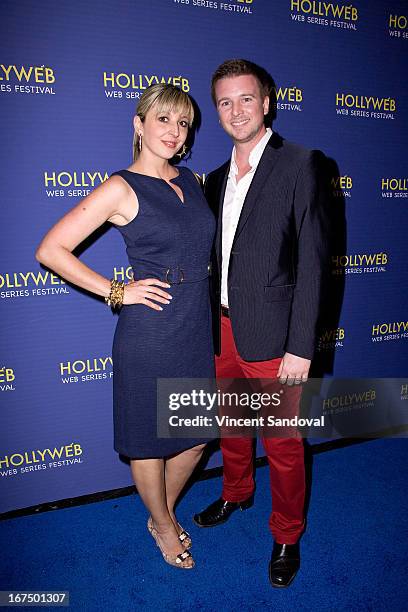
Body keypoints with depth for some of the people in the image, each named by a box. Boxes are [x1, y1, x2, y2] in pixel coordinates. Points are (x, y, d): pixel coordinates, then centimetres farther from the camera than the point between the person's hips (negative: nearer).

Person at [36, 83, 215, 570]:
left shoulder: (189, 180, 9)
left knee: (197, 434, 18)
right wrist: (117, 291, -13)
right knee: (149, 440, 13)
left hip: (198, 330, 7)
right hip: (149, 334, -6)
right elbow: (50, 250, -12)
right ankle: (163, 525, 41)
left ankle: (164, 512, 45)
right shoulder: (121, 188, -10)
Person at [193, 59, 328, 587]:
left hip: (271, 336, -6)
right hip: (222, 327, 6)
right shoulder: (217, 178, 11)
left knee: (282, 443, 10)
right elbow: (217, 257, 13)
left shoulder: (300, 164, -8)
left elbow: (311, 260, -13)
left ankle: (287, 535, 34)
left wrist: (301, 347, -16)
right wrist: (212, 324, 9)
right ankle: (235, 494, 50)